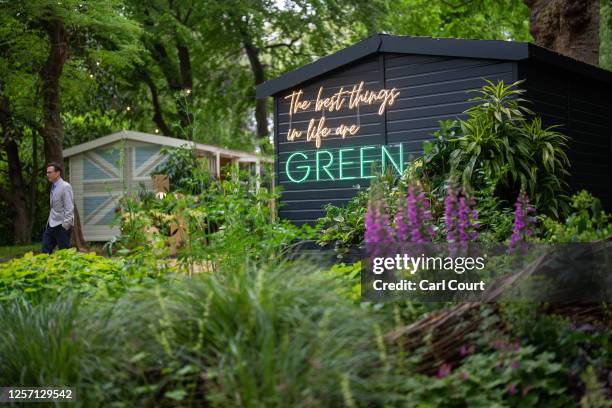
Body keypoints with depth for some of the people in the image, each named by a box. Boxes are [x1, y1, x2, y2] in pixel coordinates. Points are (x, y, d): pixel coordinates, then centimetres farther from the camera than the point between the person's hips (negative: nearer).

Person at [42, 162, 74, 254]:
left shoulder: (65, 187, -12)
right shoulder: (53, 187, 13)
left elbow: (69, 208, -16)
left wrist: (65, 226, -19)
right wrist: (49, 221, 14)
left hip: (61, 226, -8)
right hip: (51, 225, 8)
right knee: (45, 251, 4)